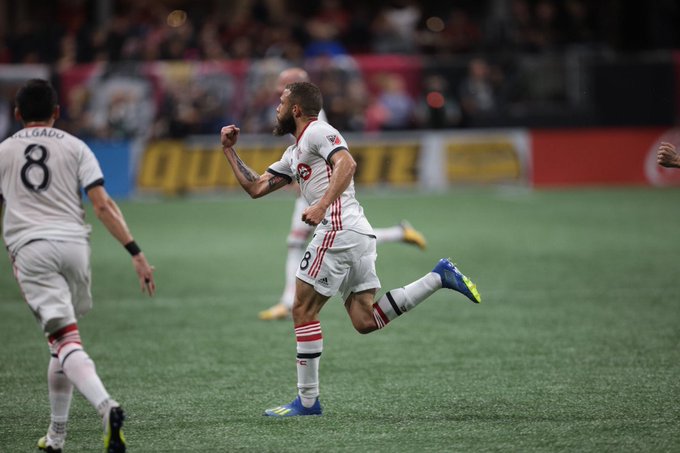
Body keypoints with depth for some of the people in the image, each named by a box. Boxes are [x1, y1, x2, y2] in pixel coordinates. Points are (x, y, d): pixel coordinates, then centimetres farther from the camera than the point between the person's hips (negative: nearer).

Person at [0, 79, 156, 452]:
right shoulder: (75, 147, 11)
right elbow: (102, 205, 0)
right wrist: (136, 253, -2)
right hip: (73, 243, 2)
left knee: (64, 339, -14)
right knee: (62, 341, 18)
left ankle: (106, 406, -38)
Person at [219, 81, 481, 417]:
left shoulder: (317, 132, -1)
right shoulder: (293, 154, 28)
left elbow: (347, 163, -19)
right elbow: (255, 187, 32)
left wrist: (322, 206, -29)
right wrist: (229, 150, 29)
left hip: (339, 229, -10)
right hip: (358, 235, 10)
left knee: (303, 311, -4)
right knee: (365, 321, 2)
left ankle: (307, 401, -3)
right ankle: (439, 277, 2)